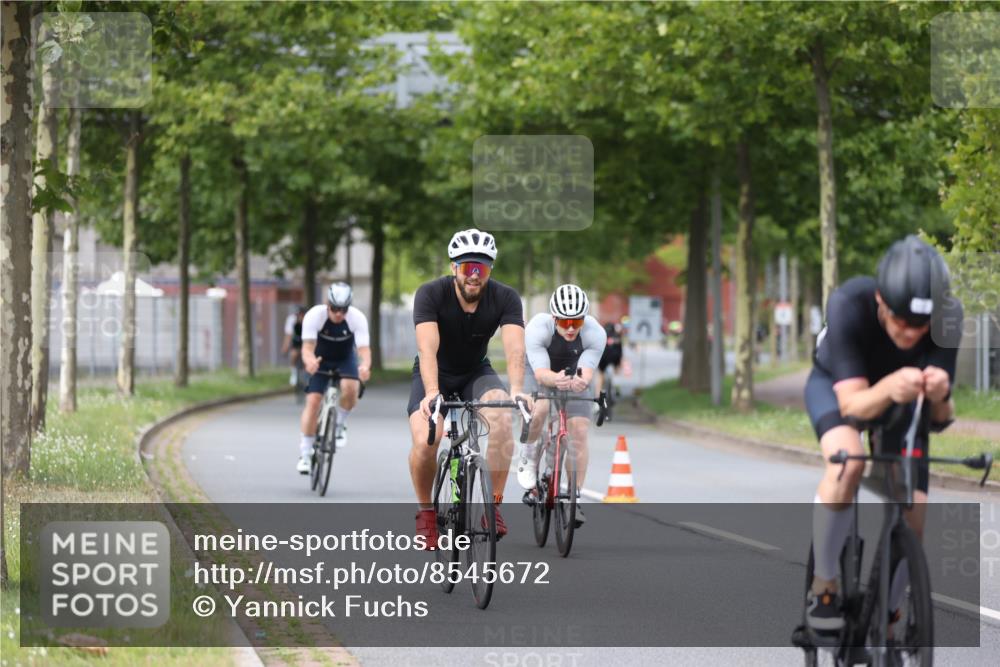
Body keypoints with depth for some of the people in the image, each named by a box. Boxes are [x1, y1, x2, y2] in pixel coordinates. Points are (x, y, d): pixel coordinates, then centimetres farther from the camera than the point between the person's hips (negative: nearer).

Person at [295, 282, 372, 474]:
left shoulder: (357, 318, -28)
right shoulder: (314, 316, -29)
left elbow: (363, 348, -36)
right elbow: (307, 347, -35)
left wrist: (365, 366, -59)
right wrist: (309, 362, -59)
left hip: (345, 359, 0)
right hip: (320, 359, 0)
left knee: (350, 388, -30)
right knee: (313, 401, -15)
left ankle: (339, 425, -1)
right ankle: (305, 454, -4)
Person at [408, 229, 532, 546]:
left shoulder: (505, 298, -19)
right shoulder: (431, 294, -25)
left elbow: (514, 346, -32)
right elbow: (427, 347, -37)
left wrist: (517, 389, -51)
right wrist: (431, 393, -53)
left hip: (476, 373, 1)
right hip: (434, 375, -1)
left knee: (501, 415, -31)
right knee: (425, 441, -27)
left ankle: (494, 504, -20)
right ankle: (425, 511, 0)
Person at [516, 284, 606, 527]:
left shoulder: (595, 333, -32)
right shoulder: (537, 328, -36)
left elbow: (587, 370, -40)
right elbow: (541, 372, -43)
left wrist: (582, 381, -64)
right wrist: (556, 380, -65)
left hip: (574, 375, 2)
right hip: (538, 372, -2)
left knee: (579, 432, -12)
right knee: (539, 409, -32)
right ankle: (528, 455, -3)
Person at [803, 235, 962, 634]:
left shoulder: (945, 319, -33)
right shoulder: (848, 305, -39)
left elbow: (939, 421, -31)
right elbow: (852, 404, -39)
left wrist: (939, 397, -55)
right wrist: (889, 389, -61)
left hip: (898, 398, 3)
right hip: (837, 384, -3)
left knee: (913, 519, -9)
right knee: (848, 460, -34)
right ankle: (822, 587, -18)